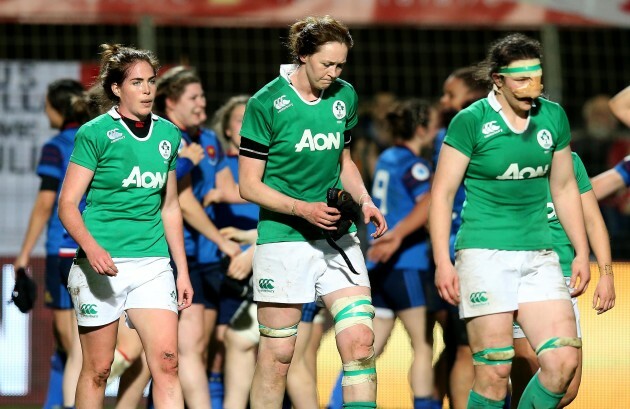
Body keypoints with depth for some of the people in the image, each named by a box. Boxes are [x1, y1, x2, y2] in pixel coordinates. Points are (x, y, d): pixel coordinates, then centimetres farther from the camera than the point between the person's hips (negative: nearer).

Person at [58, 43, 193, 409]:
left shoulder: (168, 134, 10)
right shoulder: (95, 133, -5)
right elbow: (67, 204, -8)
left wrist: (183, 270, 16)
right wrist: (91, 248, -25)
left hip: (153, 263, 4)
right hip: (101, 263, -4)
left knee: (167, 362, -9)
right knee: (98, 369, 2)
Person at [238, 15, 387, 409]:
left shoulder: (345, 96, 6)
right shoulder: (266, 103, -9)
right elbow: (249, 185, -7)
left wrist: (364, 200, 4)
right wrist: (303, 208, -19)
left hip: (337, 235, 4)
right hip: (283, 239, -4)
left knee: (360, 340, -8)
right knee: (277, 354, 2)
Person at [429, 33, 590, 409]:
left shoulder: (553, 117, 8)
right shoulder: (471, 121, -6)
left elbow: (564, 188, 18)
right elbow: (442, 193, -3)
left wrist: (582, 253, 16)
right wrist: (442, 262, -9)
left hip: (539, 255, 4)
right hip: (484, 253, -4)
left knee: (564, 362, -8)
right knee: (495, 373, -8)